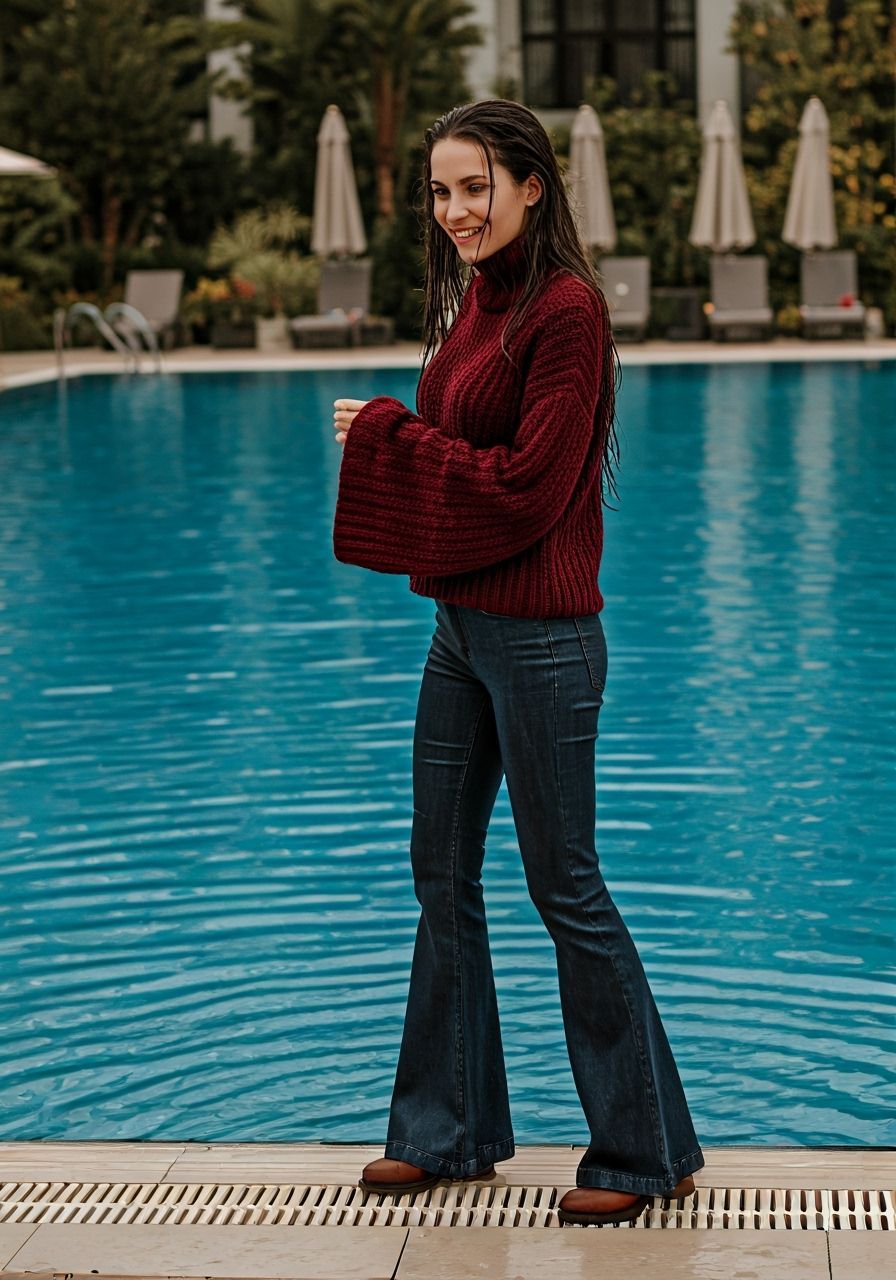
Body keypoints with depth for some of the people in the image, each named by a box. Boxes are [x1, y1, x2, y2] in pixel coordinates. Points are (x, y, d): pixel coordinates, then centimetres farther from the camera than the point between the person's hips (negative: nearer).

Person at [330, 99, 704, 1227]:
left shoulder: (565, 308, -16)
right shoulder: (473, 300, 11)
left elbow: (526, 487, -19)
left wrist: (390, 437, -12)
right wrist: (391, 439, -1)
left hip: (540, 638, -9)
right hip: (461, 625, 9)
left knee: (565, 886, 0)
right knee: (443, 877, 15)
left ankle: (644, 1150, 14)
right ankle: (450, 1130, 29)